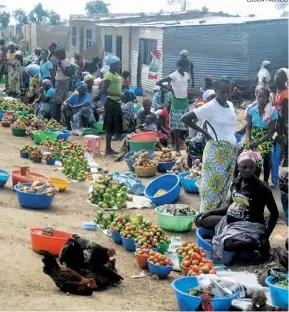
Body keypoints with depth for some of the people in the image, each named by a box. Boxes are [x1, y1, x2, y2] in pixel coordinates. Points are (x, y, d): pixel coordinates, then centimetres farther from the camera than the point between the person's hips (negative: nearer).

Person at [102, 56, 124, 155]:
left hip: (116, 102, 10)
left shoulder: (116, 74, 14)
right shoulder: (109, 75, -14)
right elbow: (104, 90, -22)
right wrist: (118, 94, -24)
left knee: (114, 126, 12)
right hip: (111, 102, -10)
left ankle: (109, 148, 19)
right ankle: (108, 149, 0)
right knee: (110, 126, -5)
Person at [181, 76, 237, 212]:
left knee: (224, 184, 12)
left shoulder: (230, 105, 10)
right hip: (216, 151, -7)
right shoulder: (210, 106, -11)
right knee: (213, 184, -5)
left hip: (231, 151, 7)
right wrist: (204, 132, -10)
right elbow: (185, 118, -13)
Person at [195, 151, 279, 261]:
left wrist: (266, 237, -16)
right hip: (231, 221, 8)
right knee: (200, 220, 4)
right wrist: (209, 212, 6)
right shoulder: (236, 182, 4)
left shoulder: (261, 188, -16)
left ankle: (258, 244, -14)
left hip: (250, 226, -8)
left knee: (226, 244, -35)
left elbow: (274, 213, -9)